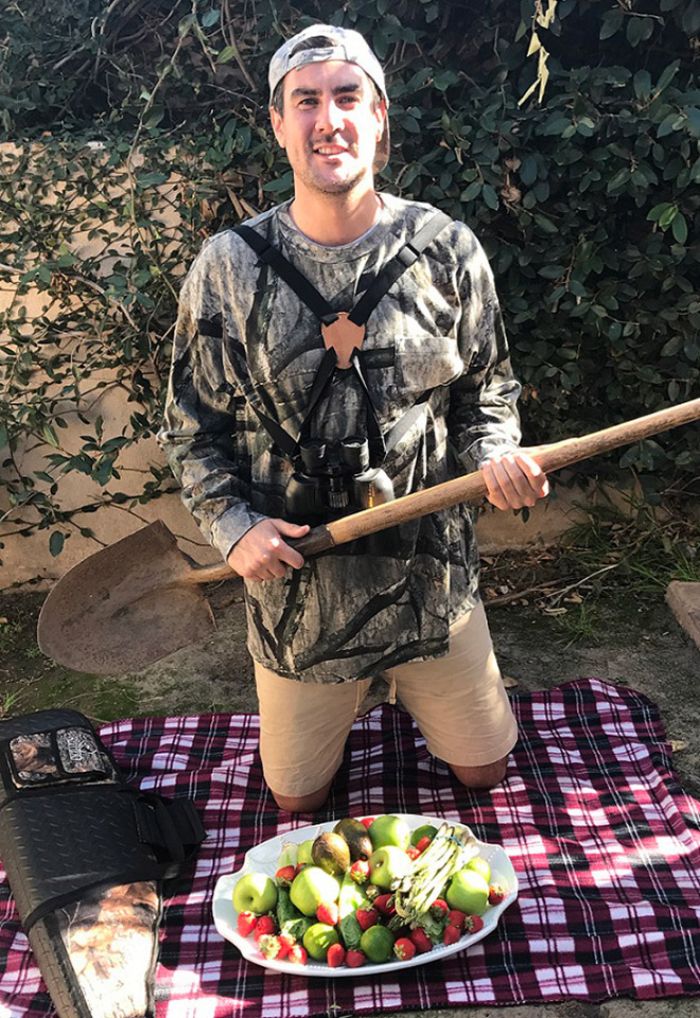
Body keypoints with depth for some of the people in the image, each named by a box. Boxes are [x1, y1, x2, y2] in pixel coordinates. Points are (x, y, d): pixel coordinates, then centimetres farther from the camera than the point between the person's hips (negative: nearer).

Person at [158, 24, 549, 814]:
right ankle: (339, 705, 50)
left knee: (484, 771, 20)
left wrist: (496, 457, -16)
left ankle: (409, 687, 49)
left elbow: (487, 392, 4)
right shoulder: (227, 269, -8)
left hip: (433, 578, 1)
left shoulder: (447, 252, -7)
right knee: (297, 802, 19)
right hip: (295, 586, 0)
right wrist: (233, 526, -13)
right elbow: (193, 429, 0)